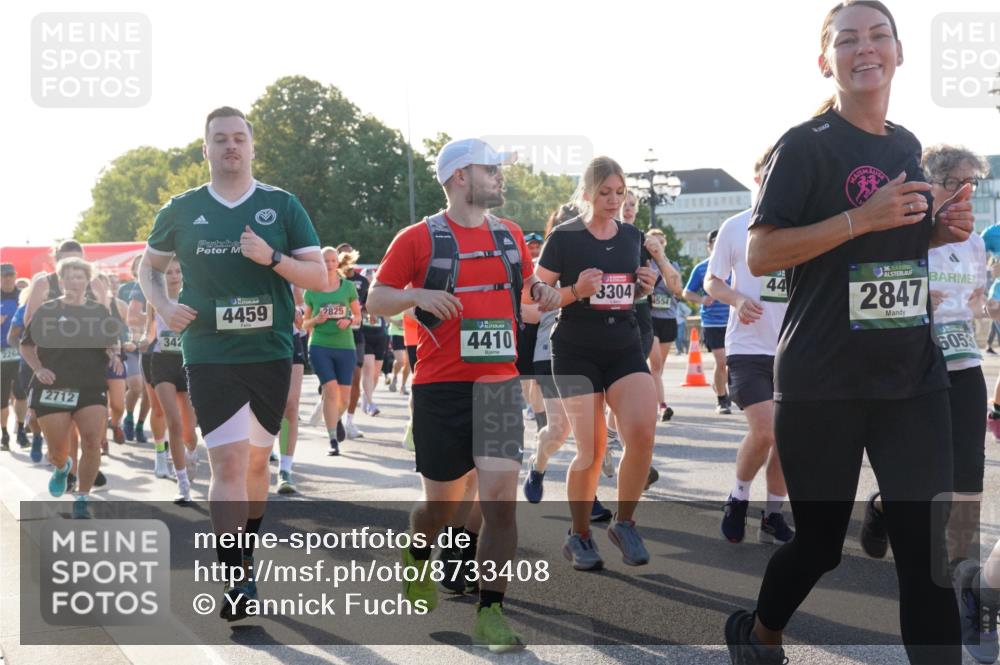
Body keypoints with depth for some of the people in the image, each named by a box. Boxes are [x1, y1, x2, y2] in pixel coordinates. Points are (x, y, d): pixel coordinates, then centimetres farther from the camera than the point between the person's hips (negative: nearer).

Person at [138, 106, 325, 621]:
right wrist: (163, 306, -1)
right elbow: (148, 266, 19)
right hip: (209, 355, -1)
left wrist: (272, 258, -16)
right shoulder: (182, 210, 5)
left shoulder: (282, 206, 3)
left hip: (271, 353, 2)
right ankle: (237, 580, -11)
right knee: (228, 462, -13)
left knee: (256, 459, 13)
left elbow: (320, 278, 1)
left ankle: (246, 549, 34)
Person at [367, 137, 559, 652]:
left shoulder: (510, 235, 11)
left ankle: (490, 613, -3)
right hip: (441, 387, -3)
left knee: (500, 498, -11)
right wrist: (418, 295, -17)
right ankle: (416, 557, 43)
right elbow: (375, 301, 1)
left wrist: (539, 295, 4)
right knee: (443, 504, 9)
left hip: (500, 384, 3)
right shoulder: (419, 238, -1)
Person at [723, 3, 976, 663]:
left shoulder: (908, 146, 11)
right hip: (823, 382, -5)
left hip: (914, 378, 5)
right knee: (821, 540, 9)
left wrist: (942, 228, 5)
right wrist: (862, 219, -23)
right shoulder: (806, 145, -8)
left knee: (929, 548, -1)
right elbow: (759, 255, -15)